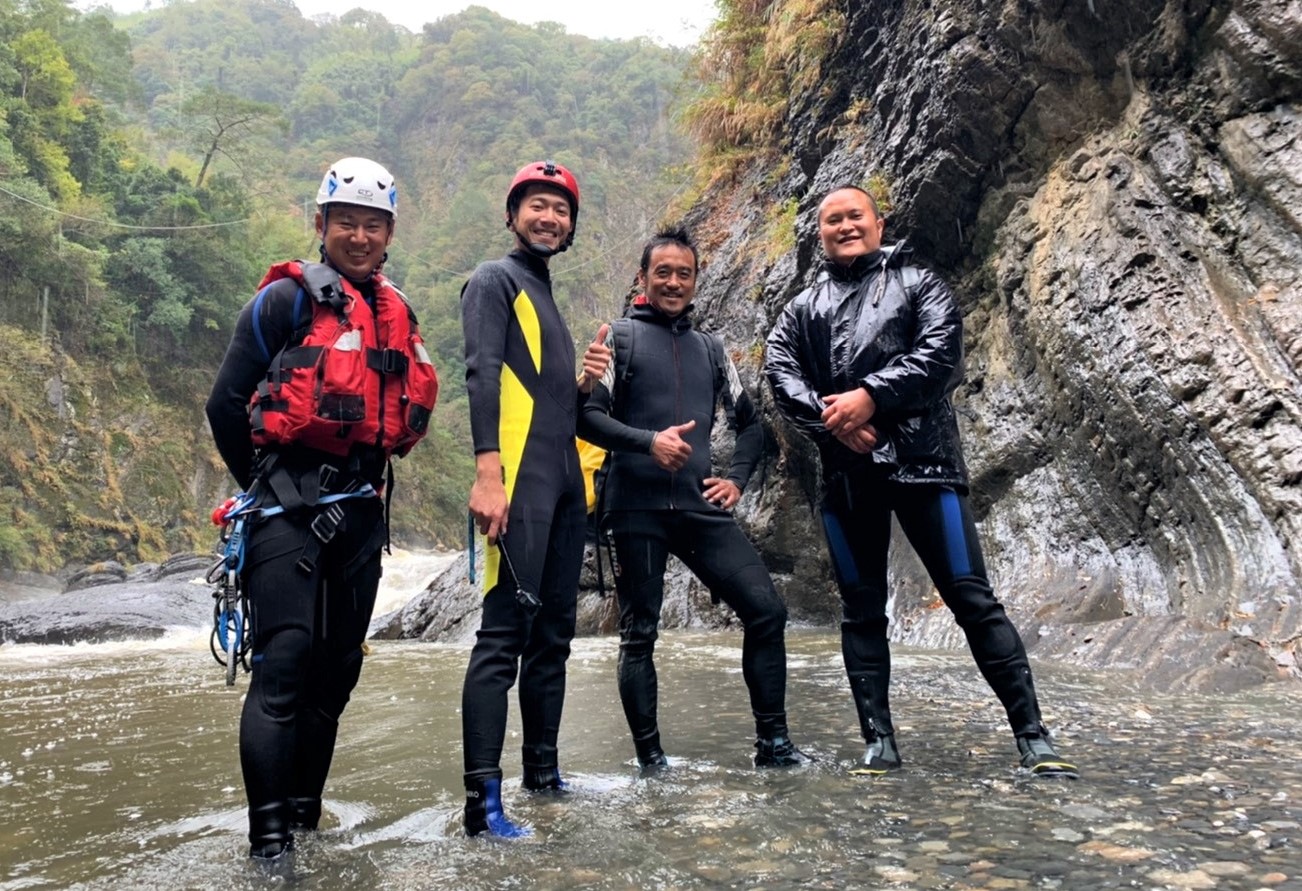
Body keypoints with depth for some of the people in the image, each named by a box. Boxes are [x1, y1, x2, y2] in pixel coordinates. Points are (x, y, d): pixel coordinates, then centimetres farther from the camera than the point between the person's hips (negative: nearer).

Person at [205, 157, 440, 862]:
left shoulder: (397, 314, 13)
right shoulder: (287, 299, -5)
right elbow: (227, 405, -4)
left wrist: (362, 474, 15)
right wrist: (267, 484, 5)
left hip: (360, 507, 6)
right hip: (289, 506, -6)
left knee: (339, 664, 11)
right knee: (286, 659, -11)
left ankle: (304, 806, 25)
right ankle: (269, 830, -1)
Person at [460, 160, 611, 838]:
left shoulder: (546, 297, 26)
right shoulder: (495, 280, 1)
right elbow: (482, 376, -14)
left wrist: (585, 384, 7)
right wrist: (487, 475, -24)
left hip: (565, 488, 9)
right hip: (519, 486, -9)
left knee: (553, 633, 12)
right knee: (505, 633, -12)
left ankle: (543, 772, 23)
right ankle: (482, 800, -9)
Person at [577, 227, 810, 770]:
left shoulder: (710, 349, 17)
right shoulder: (620, 338, 5)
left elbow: (749, 423, 24)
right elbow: (587, 415, -6)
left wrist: (737, 480, 9)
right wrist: (648, 441, -19)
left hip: (701, 508, 4)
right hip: (636, 509, -4)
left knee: (766, 609, -5)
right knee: (639, 634, 2)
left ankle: (773, 743, 6)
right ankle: (650, 759, 13)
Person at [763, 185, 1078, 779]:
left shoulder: (918, 284, 12)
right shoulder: (802, 309, 19)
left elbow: (940, 352, -6)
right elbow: (779, 372, 2)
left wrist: (870, 397, -18)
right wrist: (830, 419, -15)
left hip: (921, 460, -3)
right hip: (844, 473, 3)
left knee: (971, 597, -3)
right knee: (861, 609, 5)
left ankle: (1032, 736, 5)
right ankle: (878, 742, 13)